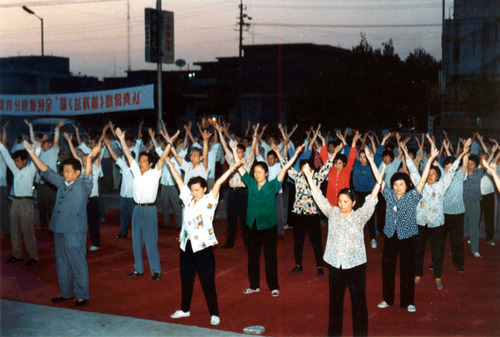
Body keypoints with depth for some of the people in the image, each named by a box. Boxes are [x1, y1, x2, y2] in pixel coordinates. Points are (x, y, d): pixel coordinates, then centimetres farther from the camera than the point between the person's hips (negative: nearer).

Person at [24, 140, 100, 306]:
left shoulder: (83, 185, -5)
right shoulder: (61, 183, 12)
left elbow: (88, 174, -23)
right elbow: (46, 171, 15)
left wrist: (89, 159, -42)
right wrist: (33, 154, 10)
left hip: (75, 231, -7)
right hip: (59, 229, 7)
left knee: (78, 263, -2)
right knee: (62, 262, 15)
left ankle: (82, 295, 7)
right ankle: (66, 292, 28)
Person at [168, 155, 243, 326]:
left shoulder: (209, 200, -4)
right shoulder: (188, 199, 8)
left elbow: (218, 183, -14)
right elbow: (179, 180, 12)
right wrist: (170, 164, 15)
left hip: (203, 246, -5)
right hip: (186, 246, 5)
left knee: (207, 282, -1)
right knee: (186, 280, 16)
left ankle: (214, 314, 9)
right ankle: (184, 309, 33)